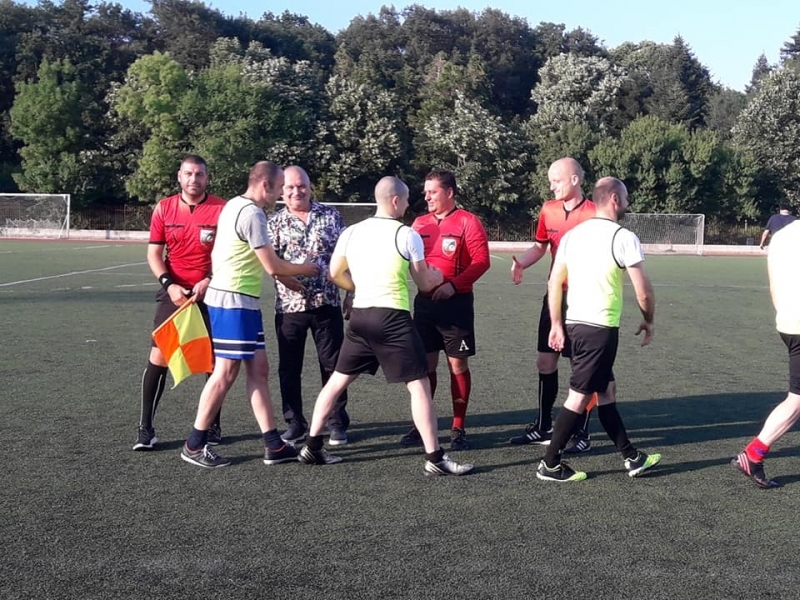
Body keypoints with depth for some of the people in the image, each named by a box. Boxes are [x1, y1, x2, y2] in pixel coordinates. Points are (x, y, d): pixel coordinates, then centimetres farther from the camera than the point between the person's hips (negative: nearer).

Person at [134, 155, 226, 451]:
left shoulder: (222, 209, -4)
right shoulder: (164, 209, 3)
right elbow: (154, 253, 4)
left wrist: (209, 281, -16)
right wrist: (169, 285, -11)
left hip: (210, 294, -1)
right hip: (174, 293, 1)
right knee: (158, 357, -4)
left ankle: (213, 424, 20)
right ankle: (146, 427, 3)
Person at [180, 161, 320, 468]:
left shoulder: (235, 205, 14)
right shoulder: (252, 214, -16)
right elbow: (273, 267, -14)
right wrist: (305, 269, 4)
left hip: (241, 300, 10)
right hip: (234, 301, -10)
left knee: (258, 369, 8)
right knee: (226, 372, -4)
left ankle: (273, 446, 11)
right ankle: (194, 445, 8)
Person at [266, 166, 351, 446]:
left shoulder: (330, 215, 4)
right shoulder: (275, 223, 2)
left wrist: (350, 292, 3)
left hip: (327, 304, 0)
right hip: (289, 306, 0)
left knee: (333, 365, 7)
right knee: (289, 368, 8)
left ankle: (337, 422, 19)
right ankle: (294, 422, 23)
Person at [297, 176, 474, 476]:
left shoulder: (351, 232, 6)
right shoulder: (407, 235, -7)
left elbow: (335, 274, 16)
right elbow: (424, 284, 0)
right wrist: (438, 276, 23)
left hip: (360, 316, 6)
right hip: (392, 318, -6)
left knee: (337, 380, 16)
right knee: (419, 386, 1)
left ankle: (312, 447, 21)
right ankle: (435, 458, 2)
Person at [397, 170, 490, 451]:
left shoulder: (468, 221, -6)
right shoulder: (420, 223, 10)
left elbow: (481, 261, -13)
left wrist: (453, 285, -22)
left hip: (456, 302, -5)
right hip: (425, 301, 5)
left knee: (458, 365, 3)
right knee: (425, 364, 8)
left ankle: (459, 428, 14)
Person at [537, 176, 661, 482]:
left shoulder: (572, 234, 10)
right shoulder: (623, 237, -10)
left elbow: (554, 283, 9)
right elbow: (643, 290, -9)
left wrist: (556, 325, 12)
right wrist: (648, 321, 8)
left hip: (575, 323, 8)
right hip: (600, 327, -8)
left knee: (606, 391, 16)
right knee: (579, 396, -1)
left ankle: (631, 457, 26)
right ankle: (550, 465, 5)